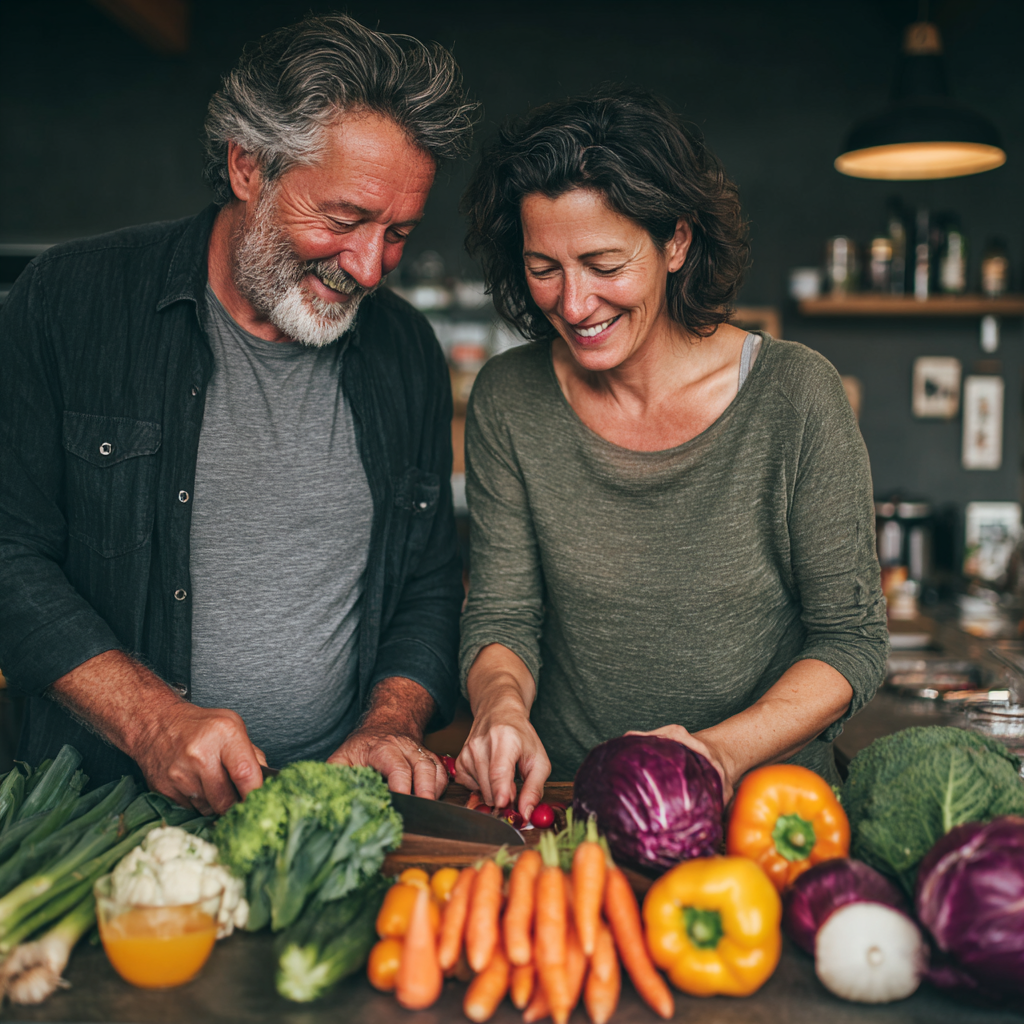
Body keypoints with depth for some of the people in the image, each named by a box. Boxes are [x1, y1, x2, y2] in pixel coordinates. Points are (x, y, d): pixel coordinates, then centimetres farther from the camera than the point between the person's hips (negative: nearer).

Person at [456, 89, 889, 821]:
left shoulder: (795, 393, -8)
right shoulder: (509, 401, 0)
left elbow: (852, 637, -5)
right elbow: (503, 616, 2)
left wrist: (724, 750, -19)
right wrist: (502, 703, -19)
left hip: (760, 808, -1)